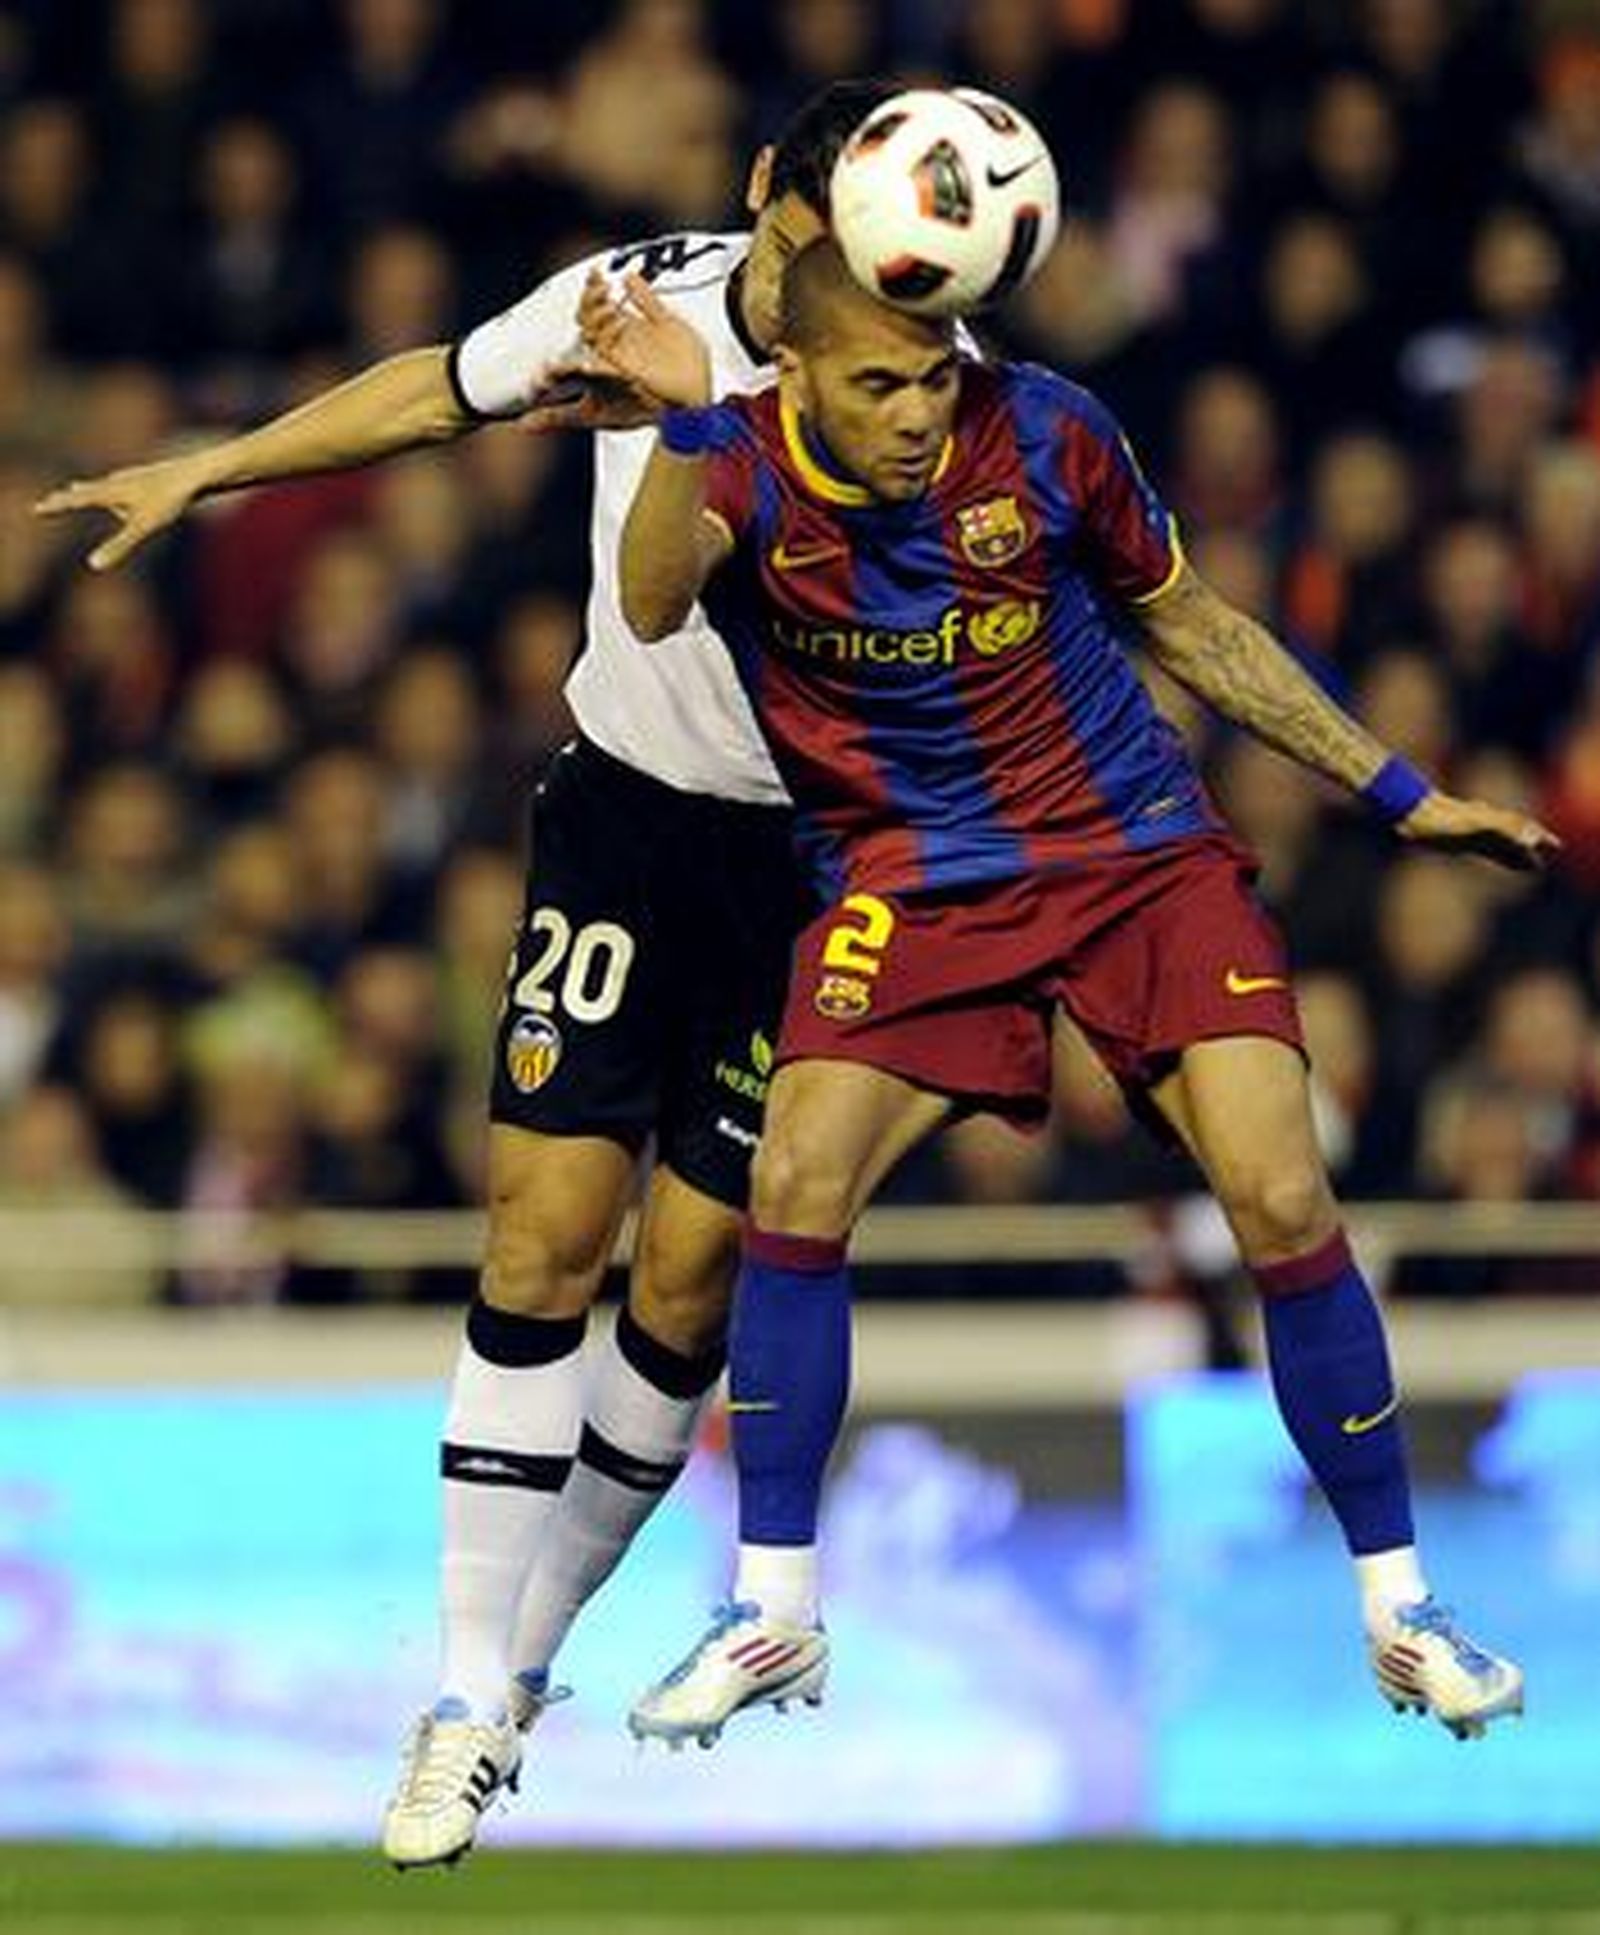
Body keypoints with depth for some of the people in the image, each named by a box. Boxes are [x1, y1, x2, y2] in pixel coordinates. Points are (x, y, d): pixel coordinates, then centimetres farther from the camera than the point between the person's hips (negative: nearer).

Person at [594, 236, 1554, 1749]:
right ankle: (773, 1612, -4)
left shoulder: (1041, 433, -10)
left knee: (1283, 1202, -14)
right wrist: (685, 426, -54)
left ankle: (1401, 1611, 1)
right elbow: (654, 604, -36)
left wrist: (1396, 792, 9)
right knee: (796, 1181, -20)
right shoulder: (746, 472, -13)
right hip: (916, 880, 0)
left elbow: (1188, 623, 6)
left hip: (1140, 852, 0)